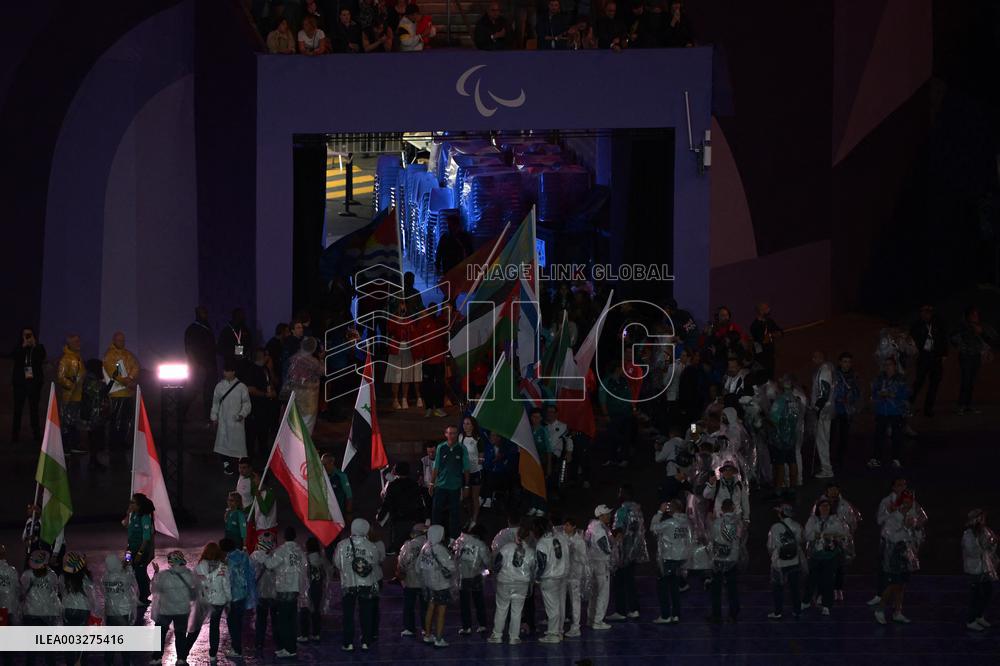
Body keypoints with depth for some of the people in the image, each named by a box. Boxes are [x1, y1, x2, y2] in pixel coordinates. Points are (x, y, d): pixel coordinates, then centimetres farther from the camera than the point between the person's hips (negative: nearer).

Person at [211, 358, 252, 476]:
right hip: (223, 420, 2)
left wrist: (242, 414, -13)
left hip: (236, 420, -2)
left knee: (238, 442, -2)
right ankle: (226, 464, 9)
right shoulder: (219, 386, 5)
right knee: (223, 441, 0)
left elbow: (246, 403, 1)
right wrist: (214, 417, 8)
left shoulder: (241, 387, -1)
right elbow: (215, 403, 10)